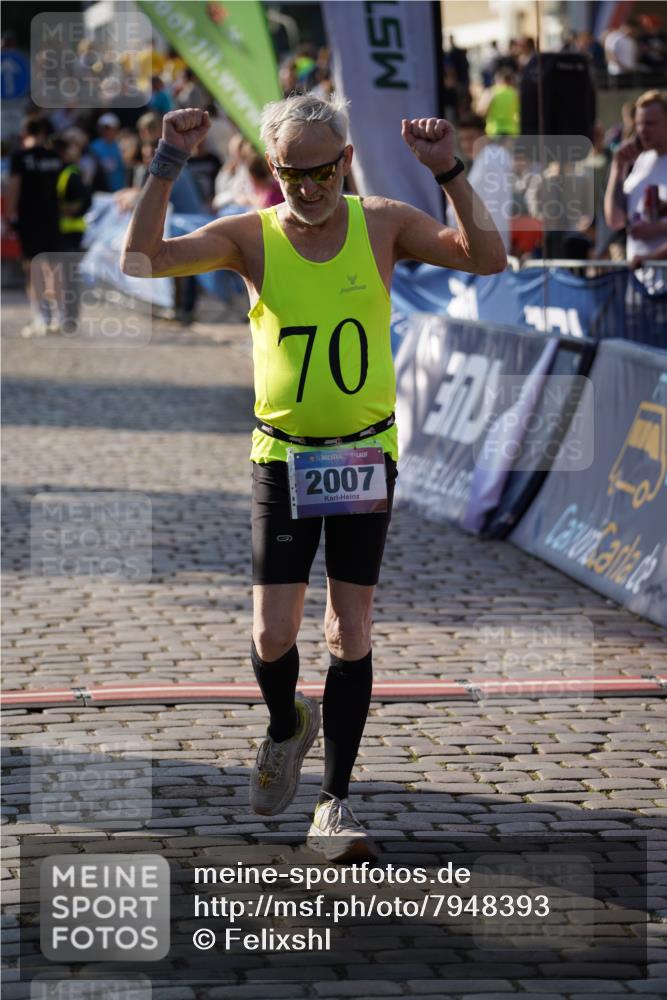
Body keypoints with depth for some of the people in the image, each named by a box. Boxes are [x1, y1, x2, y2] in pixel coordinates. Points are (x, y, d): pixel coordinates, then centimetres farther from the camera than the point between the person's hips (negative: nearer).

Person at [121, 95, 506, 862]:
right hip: (282, 457, 0)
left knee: (350, 633, -1)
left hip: (366, 454, 0)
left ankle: (334, 803, 6)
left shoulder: (382, 225, -3)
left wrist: (449, 172, -21)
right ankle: (286, 726, 31)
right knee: (272, 637, -4)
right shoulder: (251, 238, -6)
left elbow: (488, 258, -12)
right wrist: (166, 167, -23)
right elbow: (141, 262, -16)